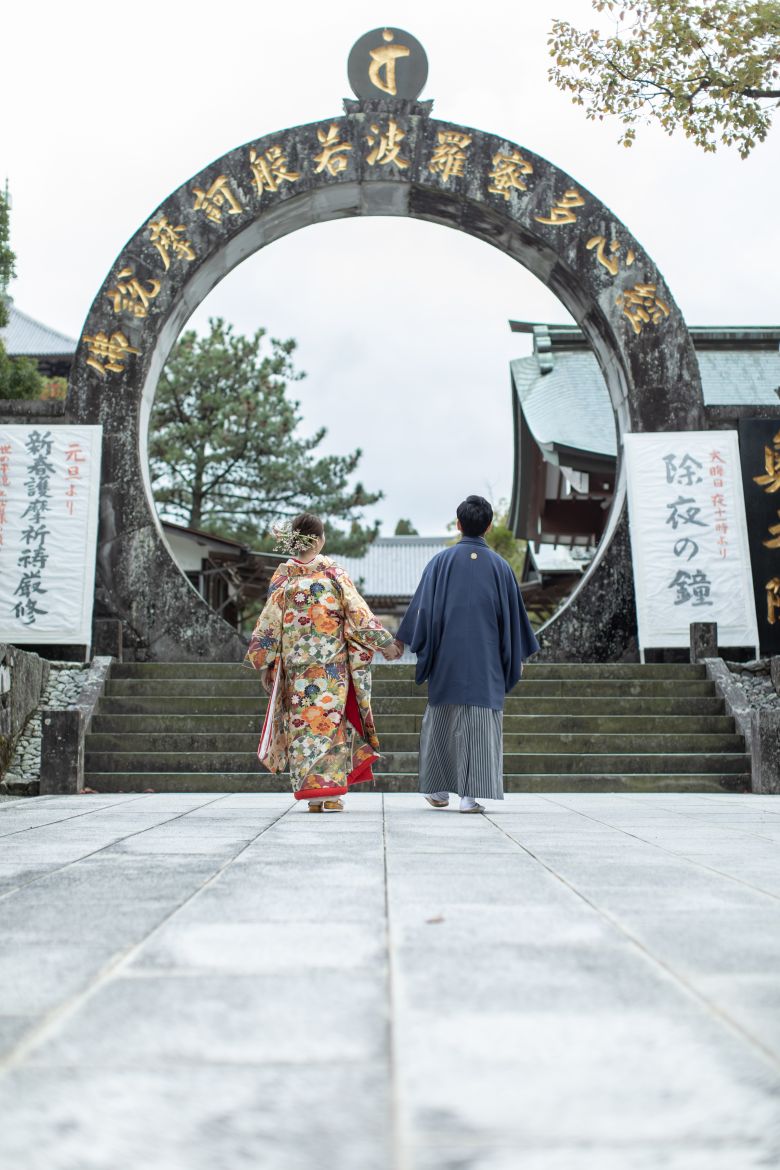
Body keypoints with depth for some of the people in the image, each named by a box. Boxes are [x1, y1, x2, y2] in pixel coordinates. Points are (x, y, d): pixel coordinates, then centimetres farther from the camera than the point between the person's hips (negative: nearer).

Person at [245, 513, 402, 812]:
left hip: (296, 665, 2)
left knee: (302, 721, 6)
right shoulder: (333, 573, -4)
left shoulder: (283, 577, 1)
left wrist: (260, 656, 13)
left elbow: (269, 622, 3)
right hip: (332, 664, -2)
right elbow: (358, 614, -3)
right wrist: (385, 643, 4)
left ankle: (310, 793, 8)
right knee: (331, 719, 2)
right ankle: (330, 792, 0)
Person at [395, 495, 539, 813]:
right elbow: (513, 615, 7)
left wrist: (402, 641, 7)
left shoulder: (441, 561, -2)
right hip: (486, 659, 0)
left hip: (447, 657, 0)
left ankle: (439, 789, 21)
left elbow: (423, 607, -2)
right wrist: (517, 656, 16)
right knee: (481, 724, 2)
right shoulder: (499, 566, 2)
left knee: (442, 721, 12)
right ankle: (471, 794, -3)